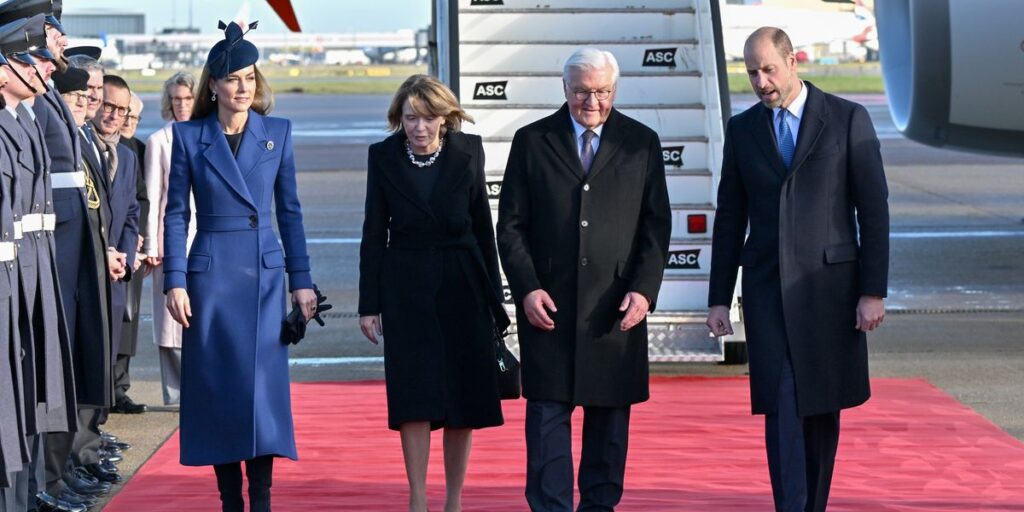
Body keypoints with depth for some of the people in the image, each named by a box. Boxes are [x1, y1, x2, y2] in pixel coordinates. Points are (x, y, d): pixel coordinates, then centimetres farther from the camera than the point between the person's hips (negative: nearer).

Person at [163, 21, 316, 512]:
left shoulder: (277, 132, 5)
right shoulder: (188, 136, 2)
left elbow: (289, 210, 8)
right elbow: (175, 213, 2)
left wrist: (301, 279, 5)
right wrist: (174, 281, -5)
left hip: (265, 273, 1)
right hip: (210, 273, -1)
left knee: (264, 383, -4)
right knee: (217, 387, 2)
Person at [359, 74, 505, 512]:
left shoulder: (467, 151, -1)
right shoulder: (384, 156, -3)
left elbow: (483, 225, 6)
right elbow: (374, 232, 1)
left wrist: (494, 294, 6)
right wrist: (369, 303, -1)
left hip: (462, 284, 1)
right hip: (406, 287, -1)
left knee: (464, 393, 3)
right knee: (415, 394, -7)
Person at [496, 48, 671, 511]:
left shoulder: (642, 143, 7)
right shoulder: (531, 141, 5)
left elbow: (656, 226, 6)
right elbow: (510, 225, 4)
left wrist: (644, 290, -6)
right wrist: (526, 288, -8)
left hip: (616, 307, 1)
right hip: (548, 305, -1)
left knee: (610, 414, 6)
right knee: (547, 414, -2)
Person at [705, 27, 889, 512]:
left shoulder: (848, 119, -1)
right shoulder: (741, 129, 8)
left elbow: (874, 210, -2)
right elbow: (730, 218, 11)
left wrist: (873, 291, -7)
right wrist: (719, 298, 7)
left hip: (830, 285, -1)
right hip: (768, 288, 1)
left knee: (822, 405, 7)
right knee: (782, 405, -9)